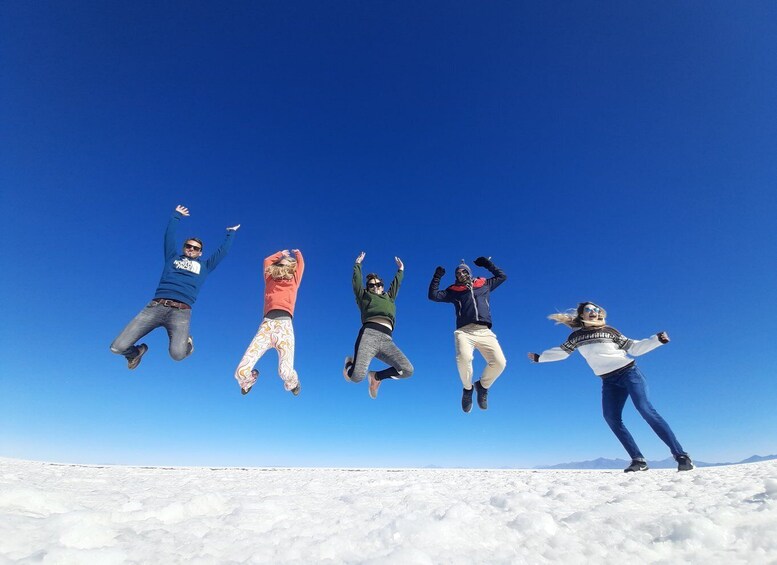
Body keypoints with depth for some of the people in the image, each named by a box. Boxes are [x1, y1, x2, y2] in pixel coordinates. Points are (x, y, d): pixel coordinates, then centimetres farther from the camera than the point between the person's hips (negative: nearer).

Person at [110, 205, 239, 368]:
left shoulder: (204, 266, 25)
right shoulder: (173, 258, 26)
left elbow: (223, 251, 28)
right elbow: (169, 235, 26)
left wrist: (231, 233, 38)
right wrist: (177, 216, 35)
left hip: (181, 311, -1)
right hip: (156, 306, 2)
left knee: (177, 354, -26)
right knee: (118, 347, -9)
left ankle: (187, 342, 14)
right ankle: (137, 352, 29)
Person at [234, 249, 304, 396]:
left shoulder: (293, 281, 23)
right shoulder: (270, 280, 26)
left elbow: (301, 264, 30)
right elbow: (267, 261, 37)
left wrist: (298, 253, 49)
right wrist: (281, 253, 51)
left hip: (284, 325, -2)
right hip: (267, 325, 2)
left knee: (285, 372, -22)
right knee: (241, 372, -12)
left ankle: (292, 383, 19)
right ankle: (250, 379, 30)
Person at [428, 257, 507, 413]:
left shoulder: (484, 285, 25)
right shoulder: (454, 291, 20)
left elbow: (502, 276, 36)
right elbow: (433, 295, 15)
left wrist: (487, 263, 33)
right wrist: (437, 277, 16)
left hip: (485, 332, 2)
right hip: (464, 331, -2)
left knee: (499, 362, -21)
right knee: (464, 359, -32)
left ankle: (483, 386, 12)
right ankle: (467, 389, 1)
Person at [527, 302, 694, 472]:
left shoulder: (609, 331, 3)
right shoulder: (576, 336, 8)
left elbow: (634, 348, 5)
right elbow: (561, 352, 20)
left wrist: (657, 340, -8)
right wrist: (539, 357, 24)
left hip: (629, 372, -3)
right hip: (609, 381, 3)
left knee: (645, 409, -18)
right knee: (612, 418, -11)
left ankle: (681, 455, -13)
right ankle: (638, 460, -5)